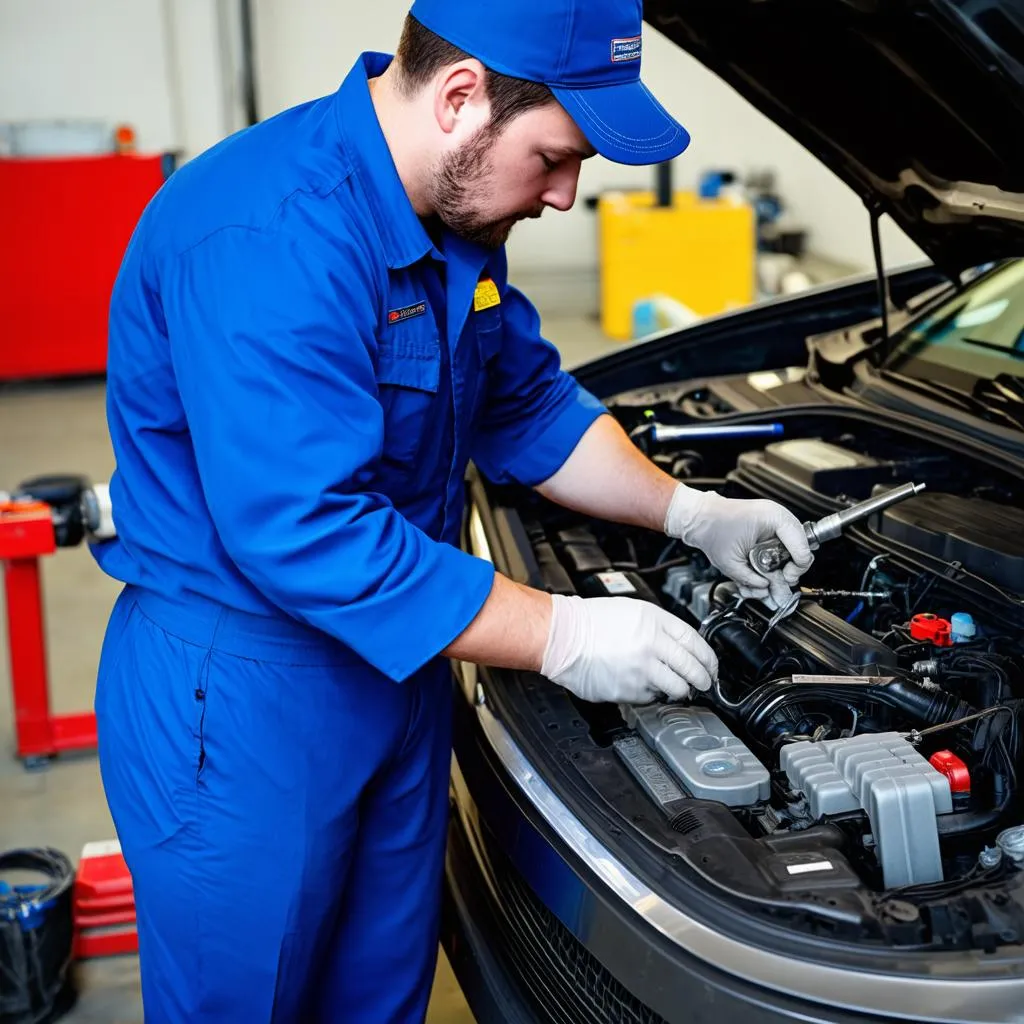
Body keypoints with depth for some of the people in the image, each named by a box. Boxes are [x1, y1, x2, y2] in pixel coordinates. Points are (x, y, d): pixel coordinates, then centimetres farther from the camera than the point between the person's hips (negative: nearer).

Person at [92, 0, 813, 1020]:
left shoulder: (455, 212, 2)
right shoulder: (270, 238, -29)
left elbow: (527, 405, 14)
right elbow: (303, 530, -33)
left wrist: (693, 513, 4)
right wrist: (561, 636, -27)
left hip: (395, 665, 8)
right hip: (236, 696, -8)